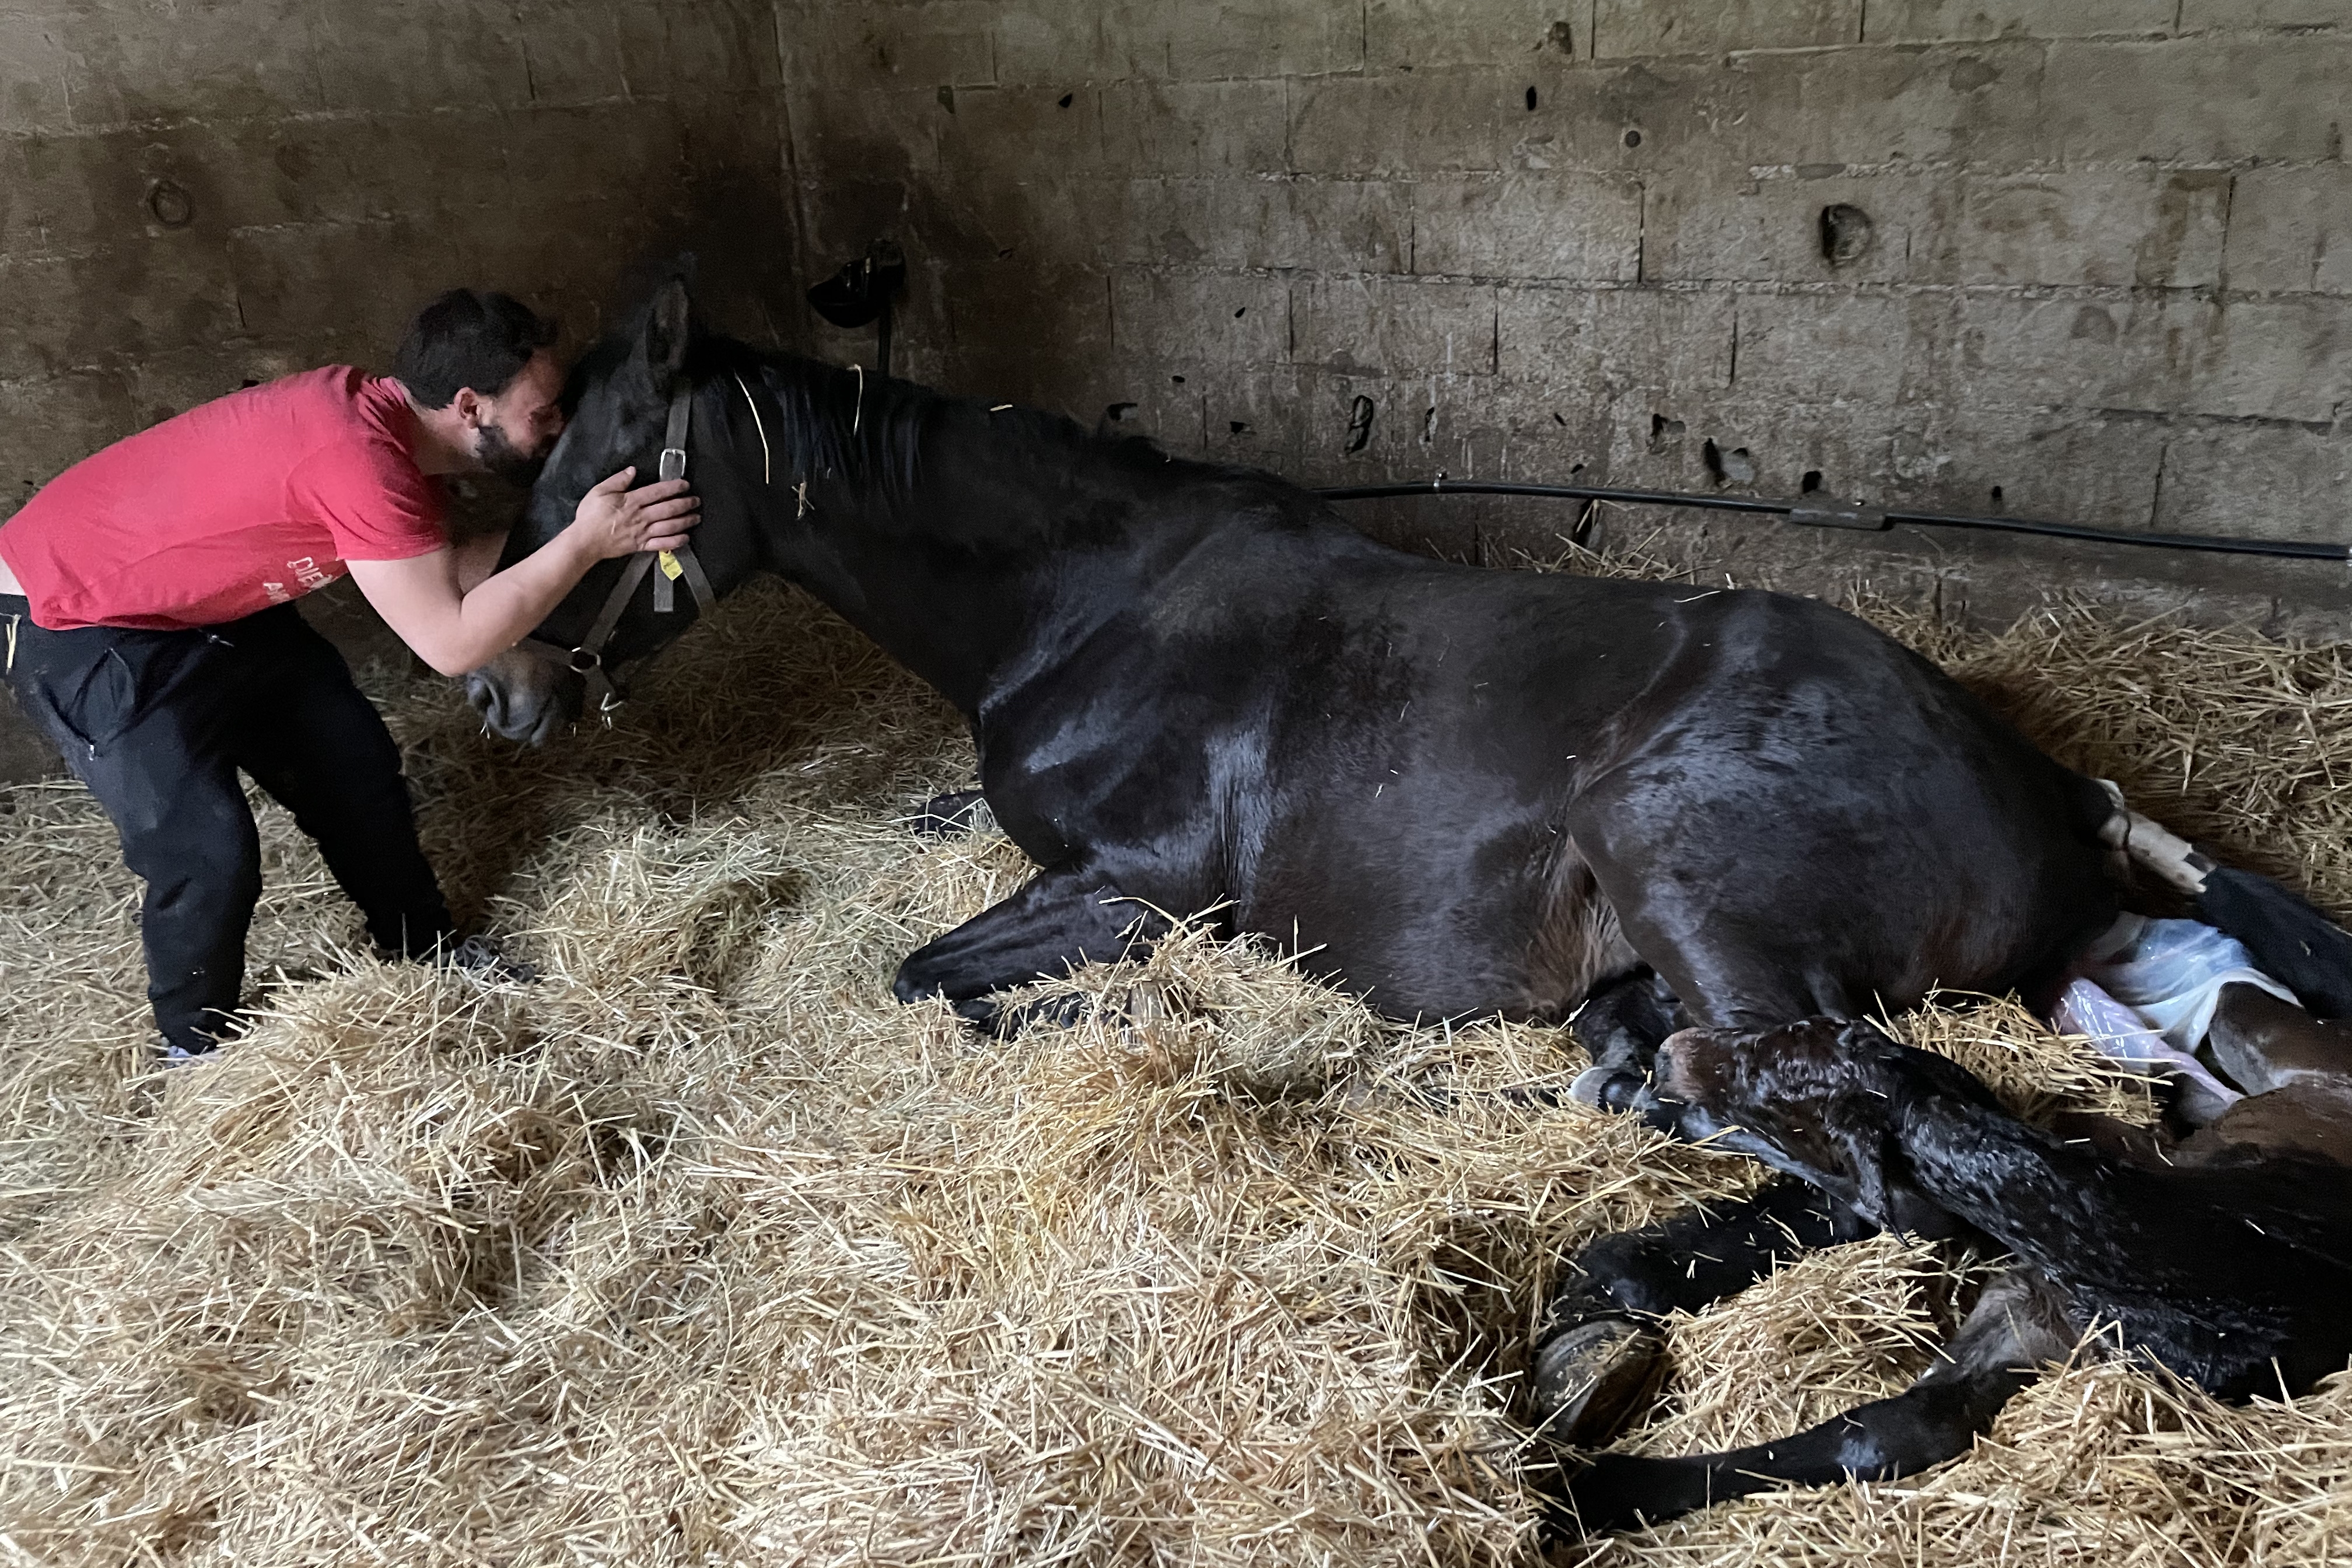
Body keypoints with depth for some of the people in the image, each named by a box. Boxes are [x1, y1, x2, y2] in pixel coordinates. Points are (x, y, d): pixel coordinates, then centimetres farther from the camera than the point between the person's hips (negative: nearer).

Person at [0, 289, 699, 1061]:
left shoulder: (384, 416, -8)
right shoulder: (354, 455, -36)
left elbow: (444, 573, 1)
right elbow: (451, 642, -33)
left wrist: (557, 522, -7)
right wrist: (584, 543, -30)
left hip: (209, 602, 9)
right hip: (69, 623, -9)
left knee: (354, 763, 10)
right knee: (207, 852, -13)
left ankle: (428, 952, 29)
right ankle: (197, 1049, 13)